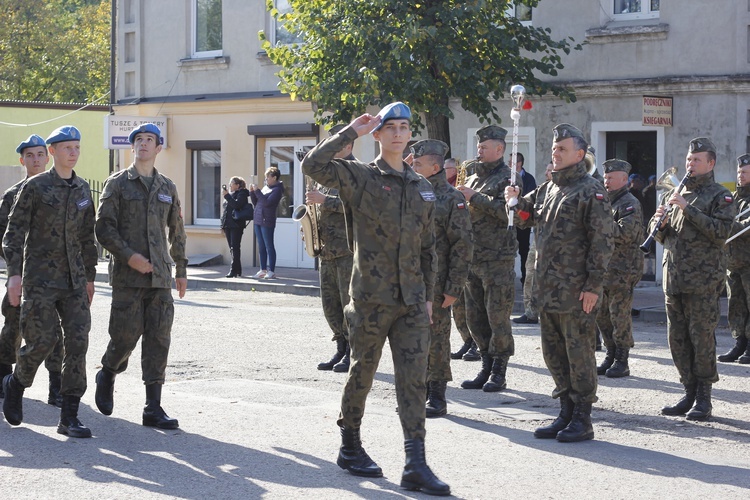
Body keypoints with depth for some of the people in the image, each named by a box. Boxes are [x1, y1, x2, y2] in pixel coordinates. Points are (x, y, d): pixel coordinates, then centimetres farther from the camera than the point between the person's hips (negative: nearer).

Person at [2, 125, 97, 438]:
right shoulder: (34, 186, -4)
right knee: (42, 340, -10)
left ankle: (69, 417, -2)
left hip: (73, 279, 4)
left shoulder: (83, 189, 11)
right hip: (40, 278, -4)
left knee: (77, 341, -5)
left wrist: (90, 276, 17)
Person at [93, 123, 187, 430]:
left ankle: (153, 408, 2)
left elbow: (176, 231, 22)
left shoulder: (167, 187, 15)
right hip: (128, 276, -4)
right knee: (126, 335, -6)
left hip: (160, 277, 4)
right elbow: (104, 227, -4)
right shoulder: (117, 183, 2)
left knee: (159, 339, -1)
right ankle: (107, 375, 27)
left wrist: (181, 269, 21)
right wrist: (129, 256, -15)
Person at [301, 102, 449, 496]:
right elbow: (313, 165, -20)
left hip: (412, 301, 4)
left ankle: (415, 465, -5)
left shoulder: (422, 187, 13)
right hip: (371, 297, -4)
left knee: (414, 379, -3)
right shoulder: (361, 177, -3)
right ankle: (350, 448, 26)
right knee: (362, 374, 8)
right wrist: (351, 133, -14)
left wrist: (429, 296, 14)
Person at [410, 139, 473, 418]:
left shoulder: (451, 199, -7)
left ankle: (437, 398, 7)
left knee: (436, 340, -1)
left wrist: (453, 288, -13)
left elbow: (463, 246, -9)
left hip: (436, 283, -6)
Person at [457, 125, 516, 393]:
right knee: (475, 316, 11)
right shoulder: (473, 179, 18)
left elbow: (508, 211, -22)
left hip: (497, 260, -8)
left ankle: (499, 373, 2)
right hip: (472, 259, 8)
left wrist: (475, 197, -19)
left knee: (498, 316, -4)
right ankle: (486, 368, 19)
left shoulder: (507, 178, -6)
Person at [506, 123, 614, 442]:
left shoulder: (591, 192, -8)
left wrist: (593, 285, -17)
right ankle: (566, 413, 23)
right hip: (547, 289, 8)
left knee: (578, 353, -2)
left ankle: (582, 420, 5)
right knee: (553, 353, 13)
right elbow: (525, 218, 26)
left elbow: (602, 241, -13)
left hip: (576, 291, -8)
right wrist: (515, 201, 3)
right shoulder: (547, 189, 15)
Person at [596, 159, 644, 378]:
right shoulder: (605, 202, 18)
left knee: (620, 316, -5)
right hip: (604, 268, 9)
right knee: (602, 315, 11)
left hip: (623, 270, -9)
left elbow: (627, 234, -22)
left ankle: (621, 361, 2)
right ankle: (611, 356, 21)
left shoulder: (629, 204, -9)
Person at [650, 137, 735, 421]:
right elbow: (659, 236, 19)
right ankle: (690, 393, 16)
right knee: (677, 338, 7)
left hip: (703, 279, -6)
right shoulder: (673, 195, 17)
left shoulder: (720, 196, -1)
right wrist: (659, 222, -4)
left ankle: (704, 399, 2)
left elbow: (721, 232, -16)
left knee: (702, 337, -5)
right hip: (673, 278, 6)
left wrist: (688, 209, -19)